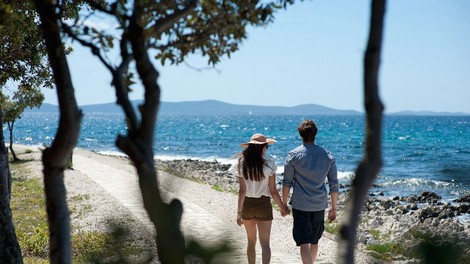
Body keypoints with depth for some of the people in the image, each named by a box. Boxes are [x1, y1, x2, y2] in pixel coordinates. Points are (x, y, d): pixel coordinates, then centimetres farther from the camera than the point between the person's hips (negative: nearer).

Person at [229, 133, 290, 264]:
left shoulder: (241, 164, -7)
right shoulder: (269, 164, -11)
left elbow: (242, 191, -11)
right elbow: (273, 191, -8)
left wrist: (239, 212, -9)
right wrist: (282, 207, 4)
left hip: (247, 204, 2)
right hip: (263, 205, -2)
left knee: (251, 241, 19)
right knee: (265, 243, -1)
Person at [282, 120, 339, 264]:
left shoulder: (293, 155, -7)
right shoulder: (328, 156, 2)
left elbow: (287, 182, -4)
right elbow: (334, 184, 4)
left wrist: (284, 203, 8)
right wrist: (333, 208, 12)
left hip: (300, 205, -4)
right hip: (319, 205, 4)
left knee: (304, 243, -5)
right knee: (314, 241, 20)